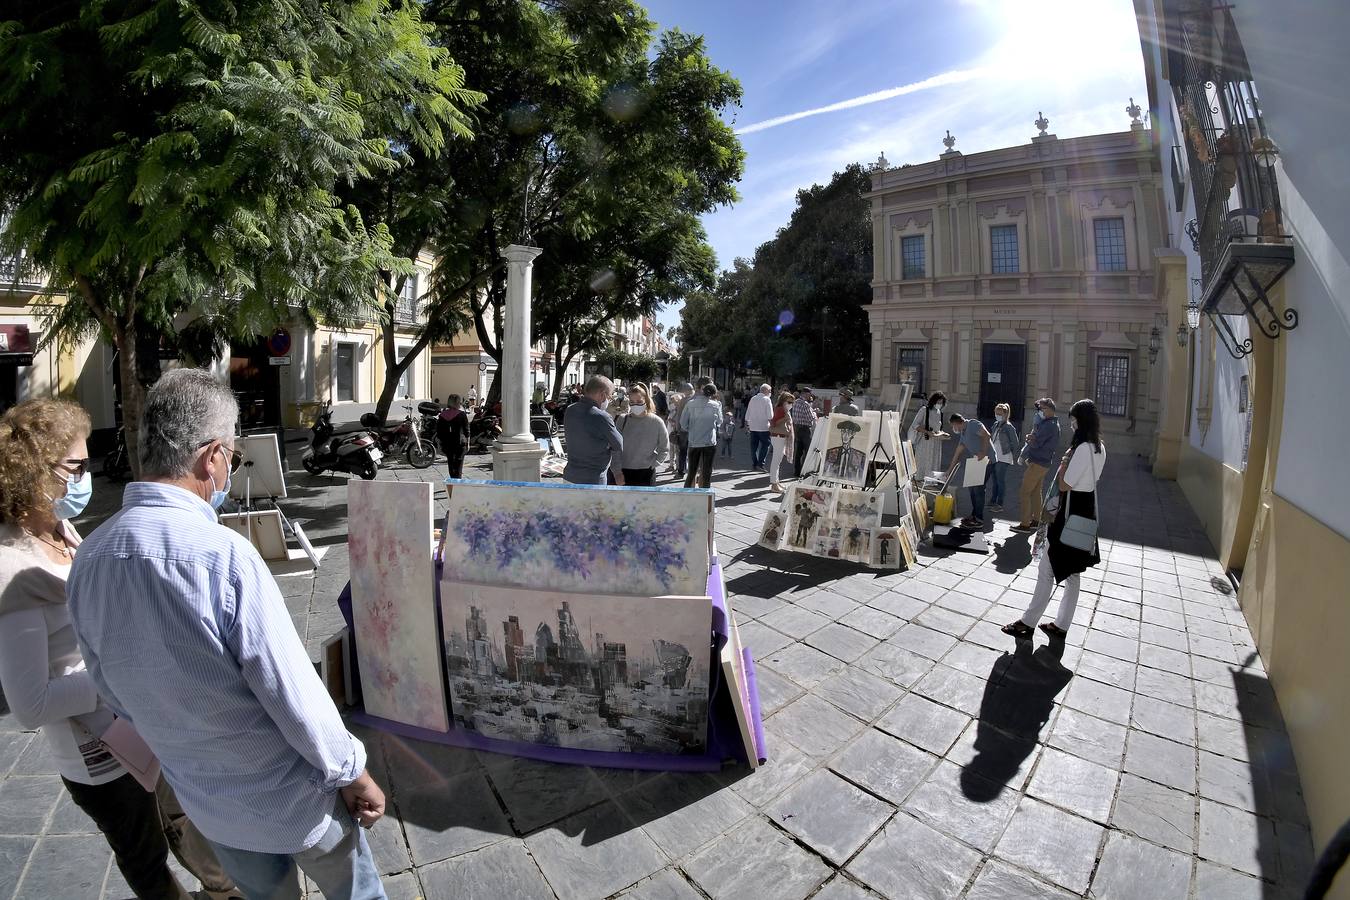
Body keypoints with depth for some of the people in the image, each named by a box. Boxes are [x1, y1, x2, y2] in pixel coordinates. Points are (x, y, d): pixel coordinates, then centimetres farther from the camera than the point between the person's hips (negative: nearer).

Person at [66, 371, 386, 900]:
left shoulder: (87, 560, -10)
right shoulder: (224, 554, -32)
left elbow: (114, 692, 4)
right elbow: (293, 692, -26)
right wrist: (353, 774, -11)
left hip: (202, 800, 6)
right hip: (291, 795, -6)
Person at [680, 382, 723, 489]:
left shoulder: (690, 403, -2)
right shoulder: (715, 405, -5)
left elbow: (683, 423, 0)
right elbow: (719, 423, 10)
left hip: (693, 442, 2)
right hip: (710, 442, -2)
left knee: (691, 472, 13)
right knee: (706, 473, 7)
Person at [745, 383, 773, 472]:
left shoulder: (752, 399, 10)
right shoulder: (767, 400, -7)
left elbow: (747, 413, 15)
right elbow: (770, 415, -11)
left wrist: (747, 424, 22)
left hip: (752, 427, 6)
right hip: (763, 427, -6)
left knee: (753, 446, 10)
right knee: (765, 445, 2)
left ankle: (754, 464, 15)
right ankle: (760, 464, -5)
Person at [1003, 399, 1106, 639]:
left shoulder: (1083, 448, -21)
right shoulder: (1100, 448, 8)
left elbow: (1064, 485, -20)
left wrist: (1064, 461, -8)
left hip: (1071, 513, -10)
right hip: (1086, 512, 10)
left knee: (1047, 569, -2)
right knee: (1071, 572, 14)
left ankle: (1027, 623, 5)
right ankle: (1061, 625, 23)